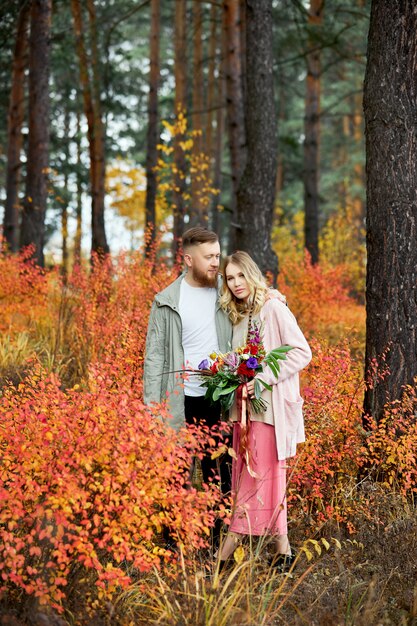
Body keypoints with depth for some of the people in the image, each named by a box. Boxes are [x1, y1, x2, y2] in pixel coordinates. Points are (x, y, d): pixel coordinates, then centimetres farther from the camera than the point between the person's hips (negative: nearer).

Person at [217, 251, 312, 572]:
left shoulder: (273, 308, -8)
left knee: (257, 477, -5)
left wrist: (263, 378, -19)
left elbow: (302, 352, -13)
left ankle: (225, 554, -5)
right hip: (245, 406, 8)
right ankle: (283, 550, 14)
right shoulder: (236, 315, 15)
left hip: (270, 406, -8)